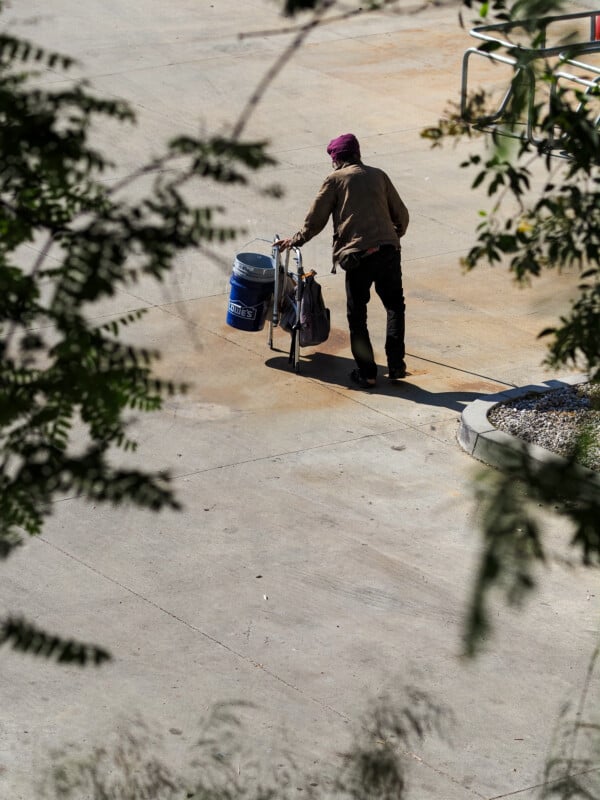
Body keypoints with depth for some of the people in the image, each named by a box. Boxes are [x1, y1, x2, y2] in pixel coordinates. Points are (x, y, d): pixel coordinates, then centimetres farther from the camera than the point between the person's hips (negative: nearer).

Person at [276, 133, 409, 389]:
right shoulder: (378, 175, 15)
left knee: (357, 316, 9)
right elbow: (401, 214, 18)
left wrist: (296, 240, 23)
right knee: (395, 307, 19)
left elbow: (316, 219, 7)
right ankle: (395, 365, 15)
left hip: (358, 256, -3)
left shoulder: (335, 179, 6)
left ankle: (367, 373, 9)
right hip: (389, 251, 3)